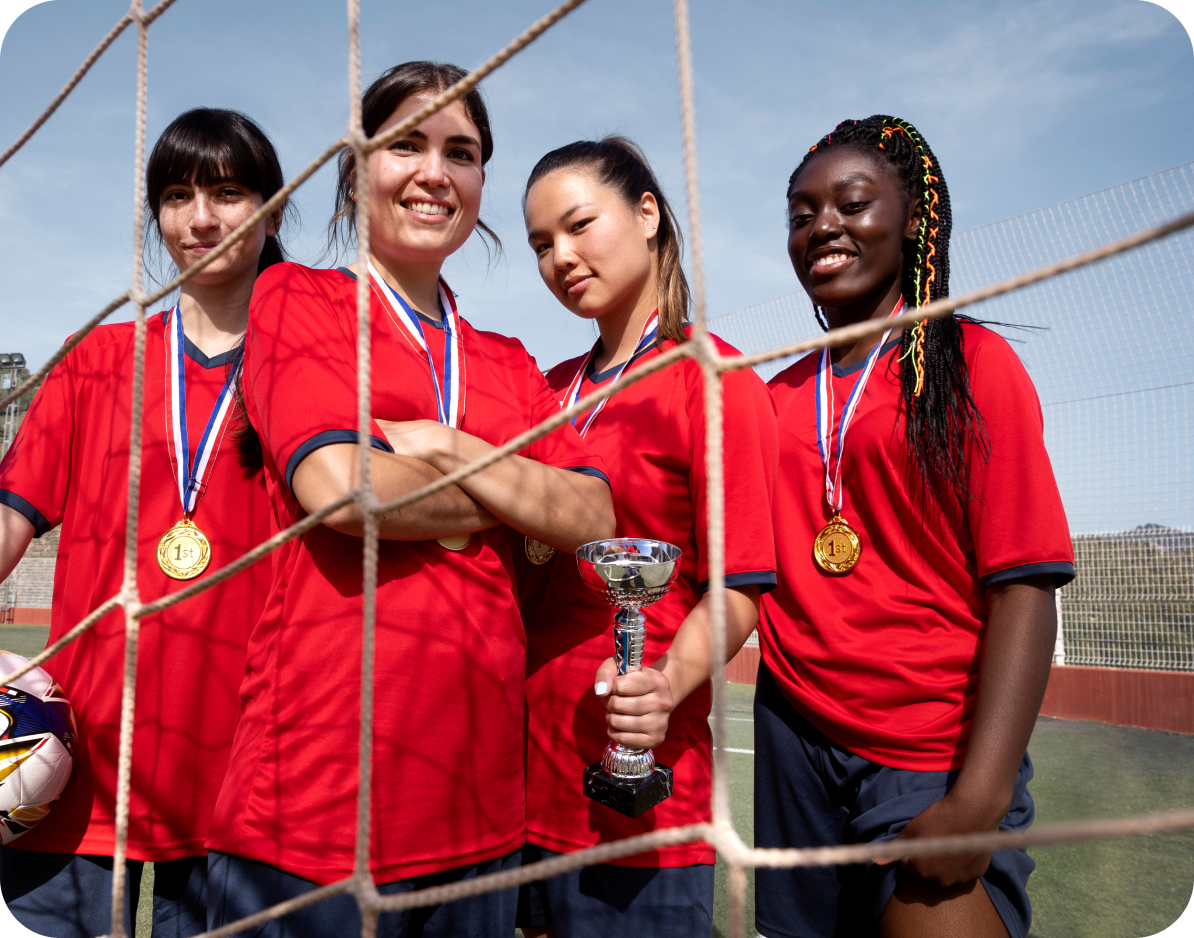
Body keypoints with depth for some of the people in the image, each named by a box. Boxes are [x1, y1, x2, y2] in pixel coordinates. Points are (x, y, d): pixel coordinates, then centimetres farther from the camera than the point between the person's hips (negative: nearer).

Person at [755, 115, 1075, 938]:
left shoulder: (973, 362, -3)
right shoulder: (779, 396, 10)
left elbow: (1023, 587, -11)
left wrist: (980, 798, -19)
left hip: (935, 753, -4)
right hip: (794, 739, 4)